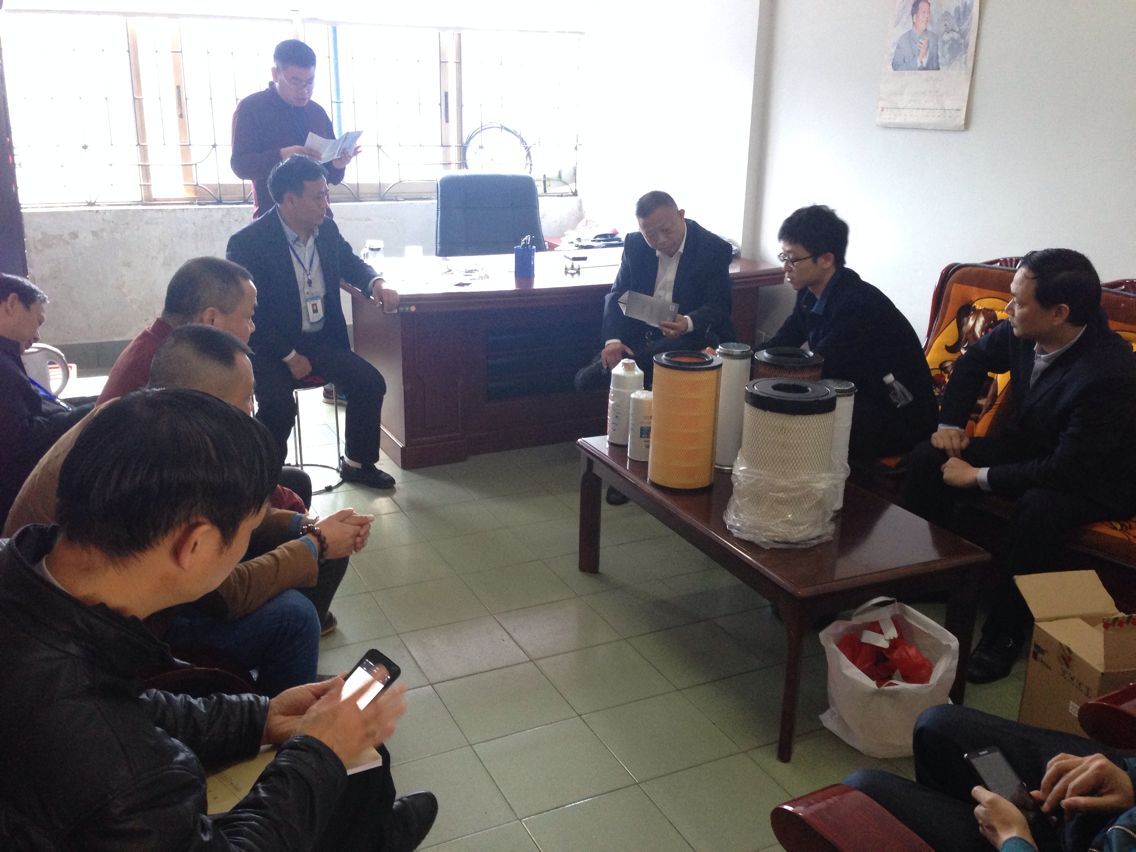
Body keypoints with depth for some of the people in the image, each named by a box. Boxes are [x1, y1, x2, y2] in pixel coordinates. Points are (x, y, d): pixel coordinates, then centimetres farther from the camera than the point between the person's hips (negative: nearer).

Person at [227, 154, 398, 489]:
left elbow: (351, 263, 21)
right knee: (279, 406, -29)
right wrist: (289, 357, -17)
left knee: (371, 383, -11)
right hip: (270, 346, -6)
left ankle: (357, 462, 10)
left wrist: (375, 283, -2)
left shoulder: (326, 229, 2)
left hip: (321, 338, 6)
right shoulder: (247, 243, -16)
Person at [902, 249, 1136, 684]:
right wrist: (951, 423, -2)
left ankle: (1004, 634, -19)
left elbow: (1068, 469, -32)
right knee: (928, 459, -9)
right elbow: (973, 361, 9)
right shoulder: (1022, 333, -14)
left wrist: (979, 477, -26)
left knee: (1038, 508, -38)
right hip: (1028, 444, 7)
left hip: (1094, 476, -7)